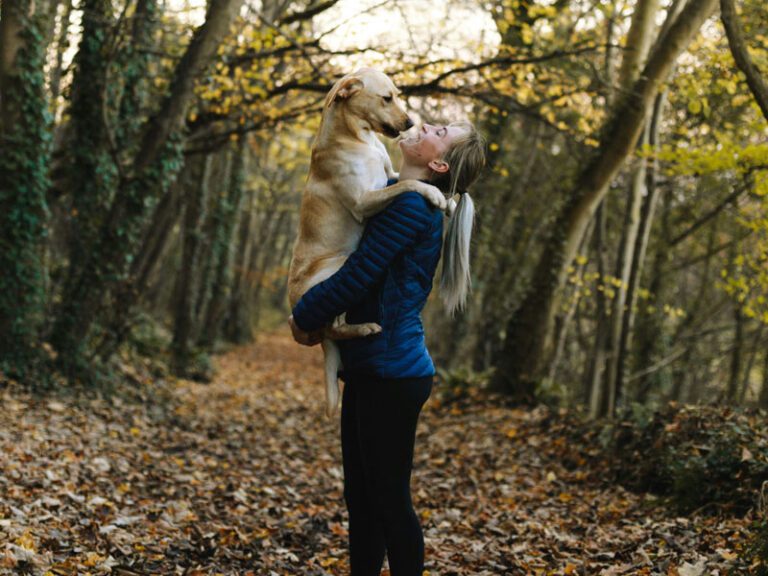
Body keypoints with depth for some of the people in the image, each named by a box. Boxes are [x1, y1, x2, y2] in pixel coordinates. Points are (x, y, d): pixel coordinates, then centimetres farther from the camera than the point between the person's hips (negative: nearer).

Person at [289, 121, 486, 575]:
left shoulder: (412, 205, -15)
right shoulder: (405, 199, 14)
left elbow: (358, 274, -17)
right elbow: (369, 274, 23)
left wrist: (304, 316, -1)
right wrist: (316, 315, 10)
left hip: (391, 372, -9)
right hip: (372, 369, 9)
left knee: (389, 500, -1)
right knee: (362, 497, 14)